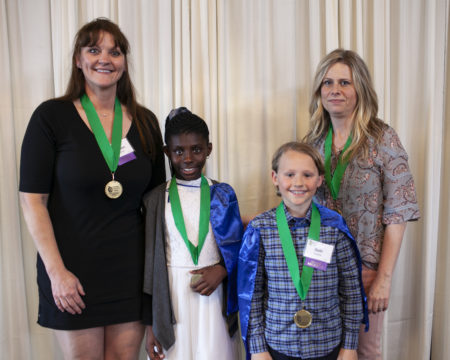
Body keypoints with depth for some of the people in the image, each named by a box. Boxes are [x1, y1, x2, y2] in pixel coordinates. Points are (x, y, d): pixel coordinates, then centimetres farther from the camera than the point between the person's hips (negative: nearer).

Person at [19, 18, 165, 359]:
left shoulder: (145, 122, 4)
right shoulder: (52, 116, -6)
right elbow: (32, 199, -7)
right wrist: (56, 271, -12)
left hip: (132, 269, 3)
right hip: (74, 272, -3)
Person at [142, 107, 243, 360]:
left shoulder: (223, 195, 2)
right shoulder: (156, 199, 0)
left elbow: (237, 247, 8)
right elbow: (150, 263, 2)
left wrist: (221, 269, -14)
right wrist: (150, 323, 2)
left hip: (212, 295, 1)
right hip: (171, 299, 0)